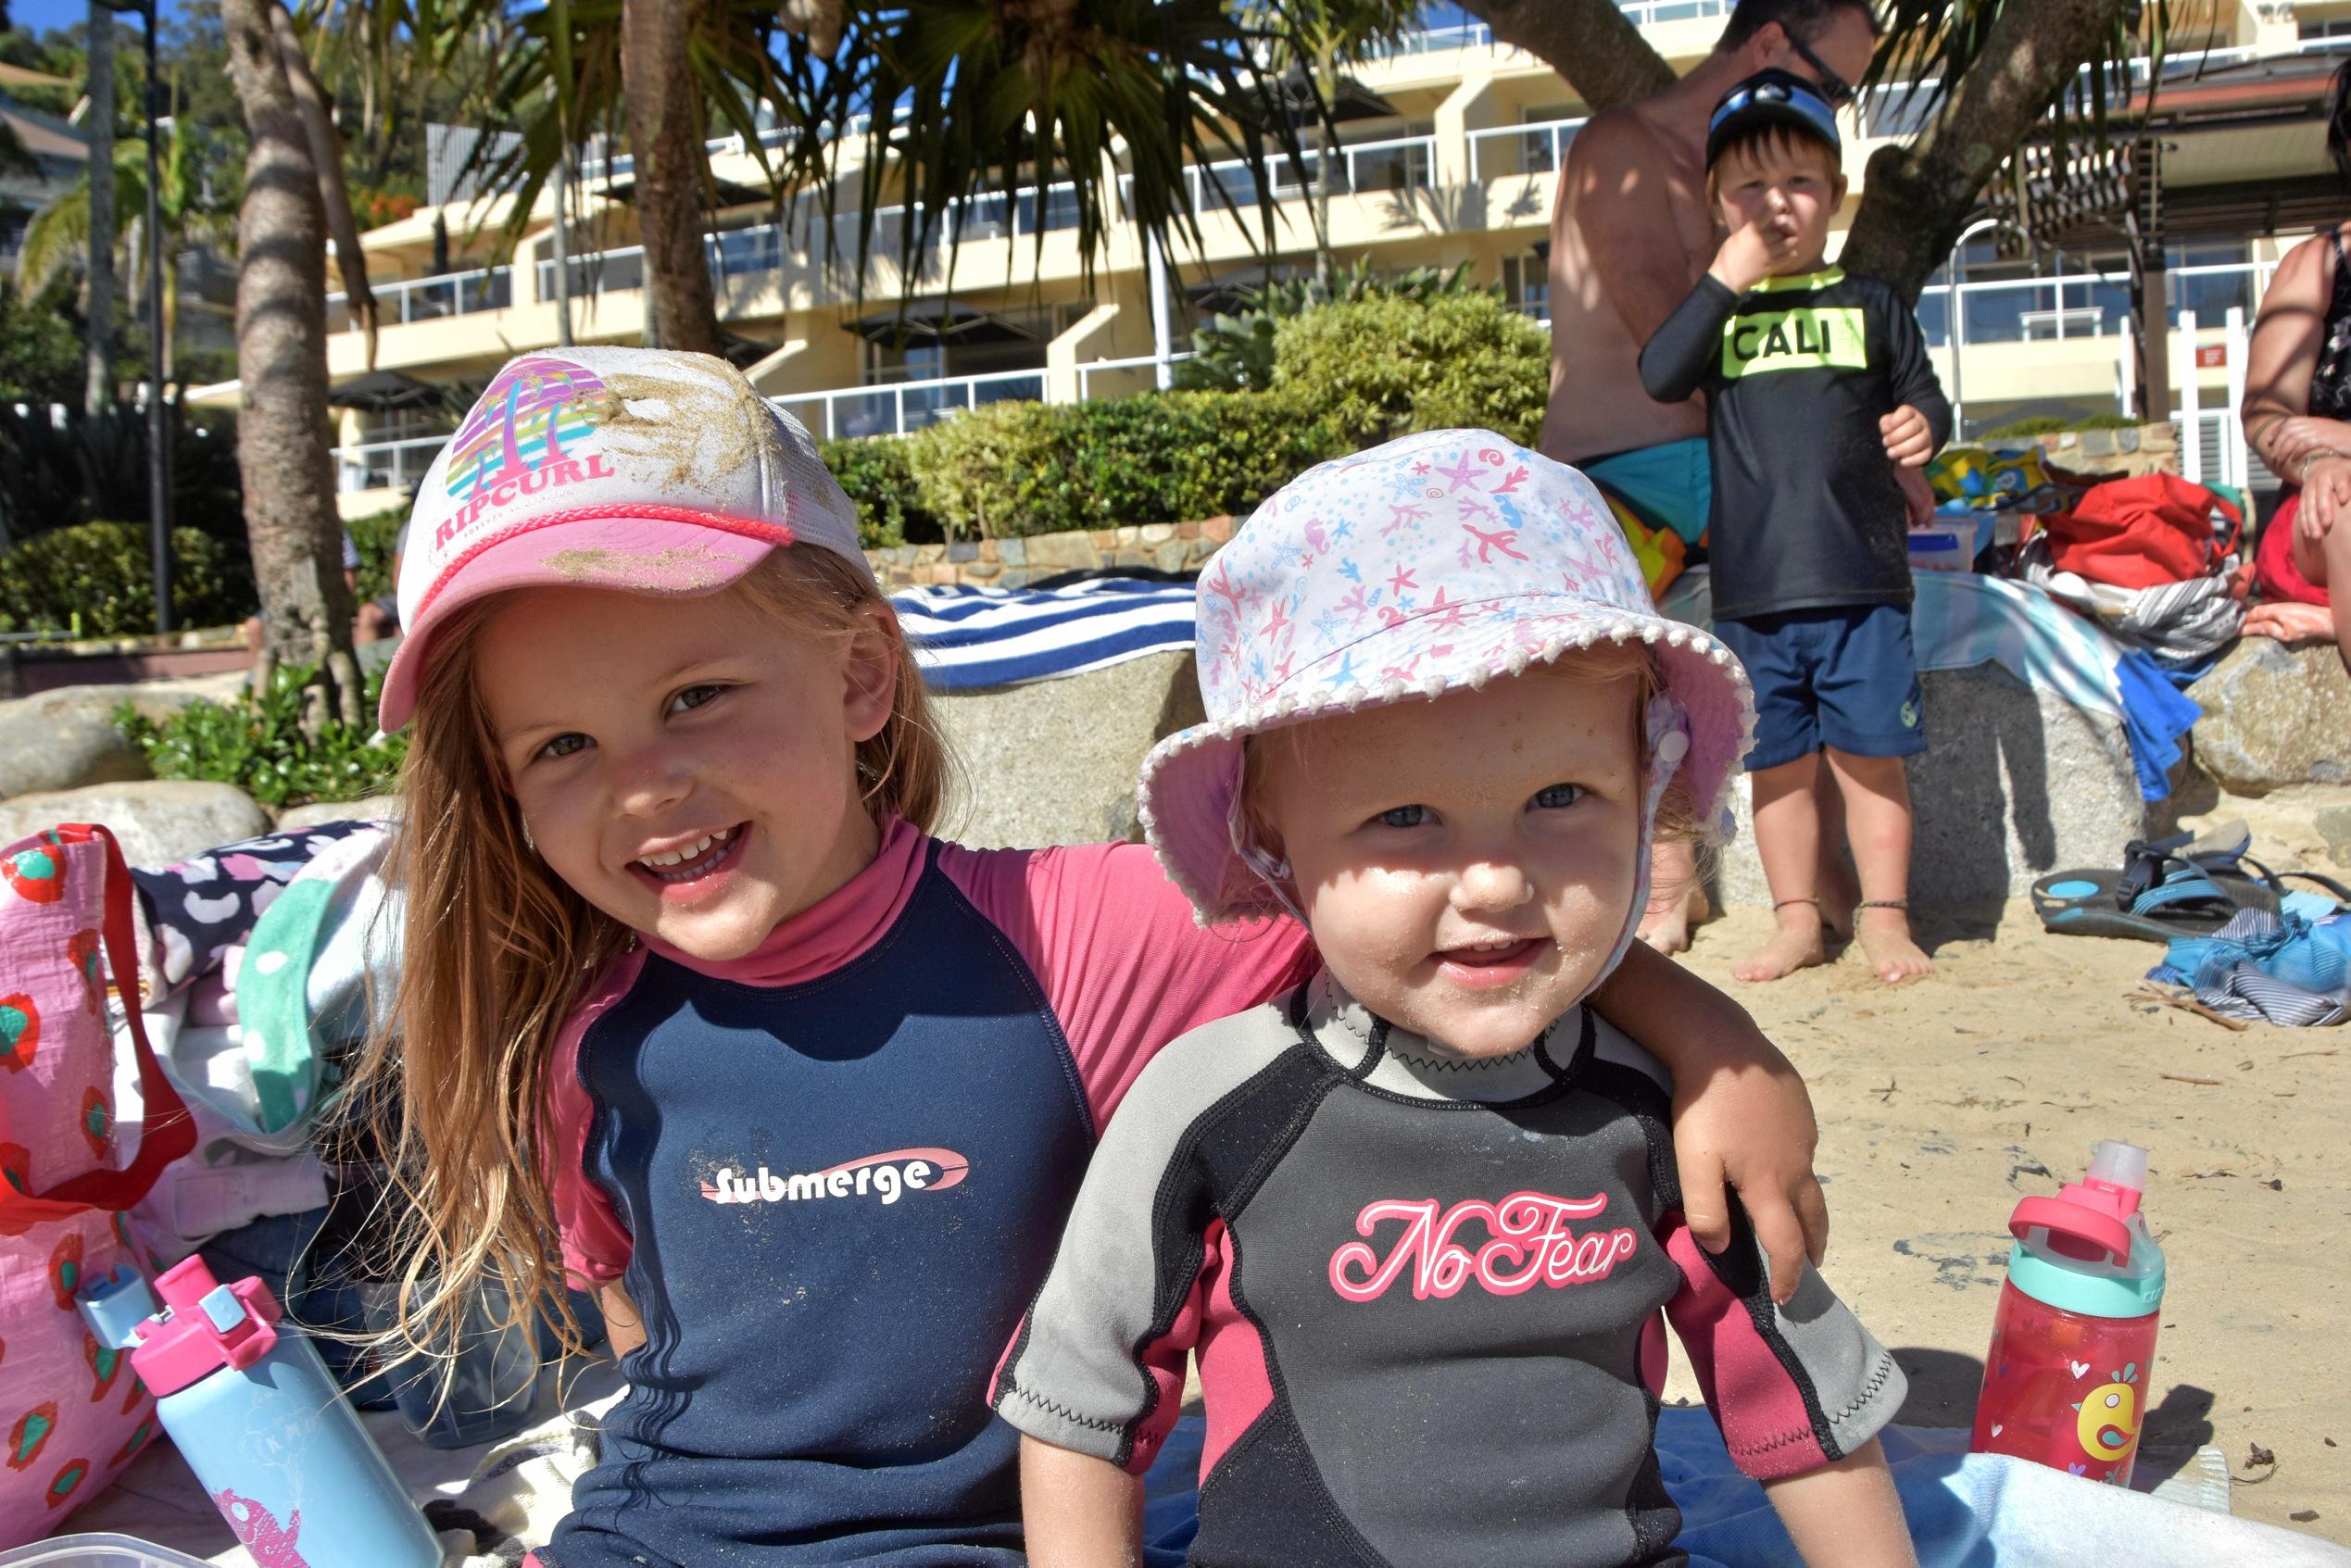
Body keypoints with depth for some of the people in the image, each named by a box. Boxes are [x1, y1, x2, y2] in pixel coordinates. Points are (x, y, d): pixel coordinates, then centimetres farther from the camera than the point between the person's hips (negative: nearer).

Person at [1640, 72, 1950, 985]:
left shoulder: (1867, 305, 9)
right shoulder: (1718, 311, 9)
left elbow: (1922, 393, 11)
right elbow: (1658, 378, -9)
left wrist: (1925, 423, -12)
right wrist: (1725, 280, -13)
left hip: (1860, 578, -1)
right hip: (1752, 587, 1)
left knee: (1867, 751, 1)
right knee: (1777, 760, 8)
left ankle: (1884, 918, 13)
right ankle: (1797, 921, 19)